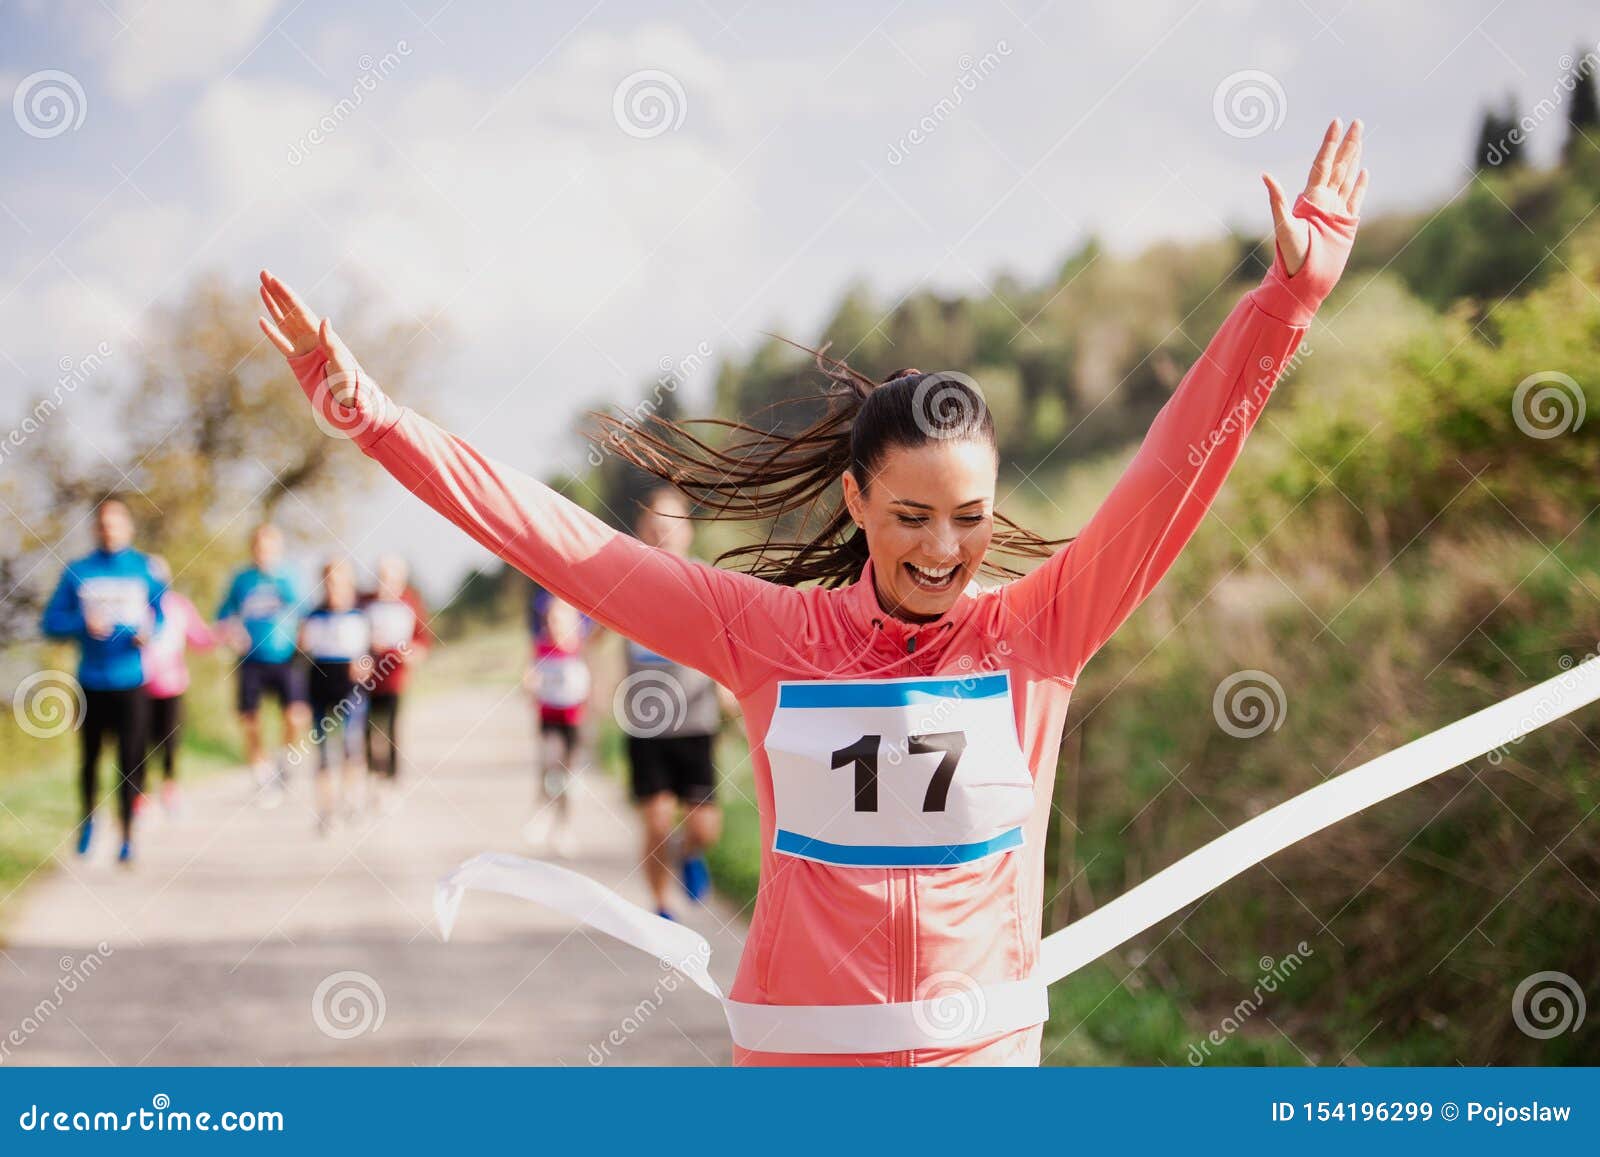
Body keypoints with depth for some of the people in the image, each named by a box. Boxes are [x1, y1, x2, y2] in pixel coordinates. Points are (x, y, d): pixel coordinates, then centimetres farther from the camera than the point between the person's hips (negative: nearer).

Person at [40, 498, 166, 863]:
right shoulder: (77, 572, 2)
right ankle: (88, 819, 36)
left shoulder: (145, 569, 2)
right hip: (91, 681, 1)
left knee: (131, 760, -6)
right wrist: (83, 624, -18)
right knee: (90, 756, 12)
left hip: (131, 682, -1)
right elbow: (51, 621, 1)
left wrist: (149, 633, -15)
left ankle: (127, 838, 1)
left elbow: (162, 614, 8)